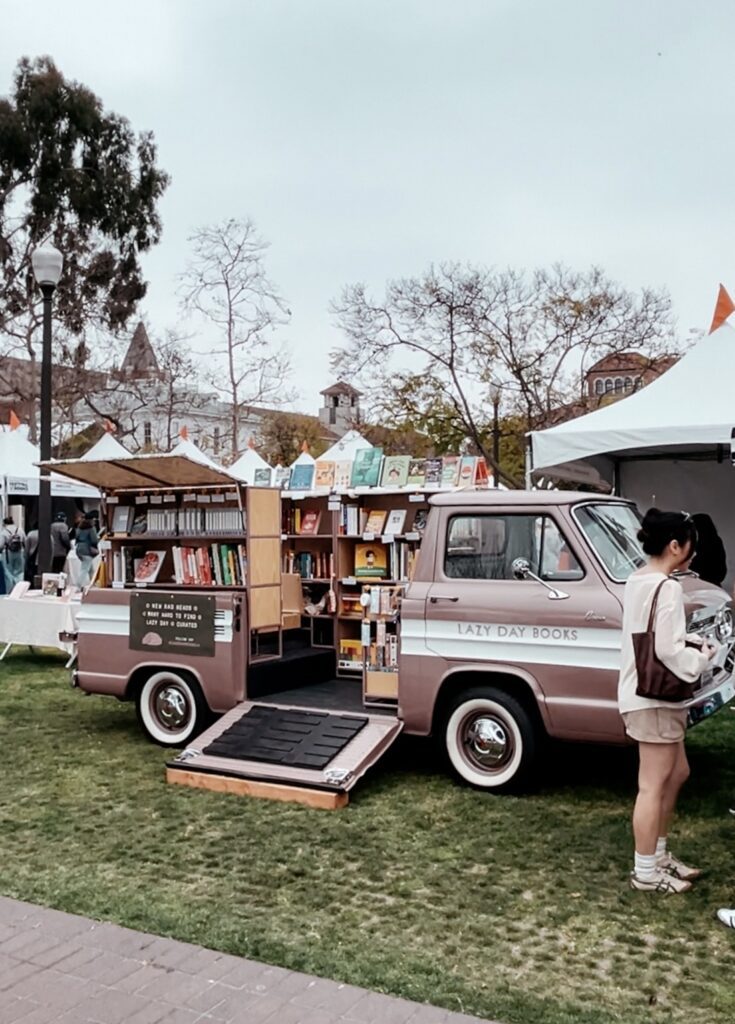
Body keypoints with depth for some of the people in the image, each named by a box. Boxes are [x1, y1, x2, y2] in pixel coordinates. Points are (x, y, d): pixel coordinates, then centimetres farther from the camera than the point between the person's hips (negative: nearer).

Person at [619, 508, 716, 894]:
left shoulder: (637, 581, 9)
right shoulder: (667, 588, -20)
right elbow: (667, 650, -23)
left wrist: (690, 642, 6)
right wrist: (701, 658, -5)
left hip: (643, 693, 10)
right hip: (655, 698, -10)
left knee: (676, 774, 21)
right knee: (654, 785, 1)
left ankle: (658, 854, 31)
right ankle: (646, 872, 13)